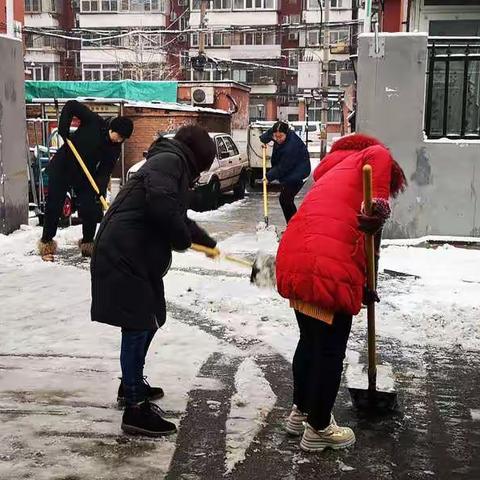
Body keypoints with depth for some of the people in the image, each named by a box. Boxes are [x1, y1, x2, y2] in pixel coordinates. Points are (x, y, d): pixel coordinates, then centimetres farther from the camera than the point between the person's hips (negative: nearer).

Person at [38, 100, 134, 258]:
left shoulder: (115, 149, -9)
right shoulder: (94, 121, -19)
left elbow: (105, 170, -13)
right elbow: (71, 105, -14)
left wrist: (100, 188, -31)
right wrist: (63, 128, -23)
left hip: (85, 175, 4)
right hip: (62, 167, -3)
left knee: (91, 209, -4)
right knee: (54, 207, -1)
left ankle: (87, 243, 13)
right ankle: (46, 242, 12)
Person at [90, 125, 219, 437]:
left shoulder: (172, 166, 23)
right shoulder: (169, 161, -9)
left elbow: (179, 218, 38)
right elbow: (162, 204, -29)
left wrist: (208, 243, 49)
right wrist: (183, 241, -12)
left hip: (138, 258, 11)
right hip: (124, 257, -11)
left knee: (149, 321, 21)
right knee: (138, 328, -8)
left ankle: (131, 385, 37)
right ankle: (136, 409, -2)